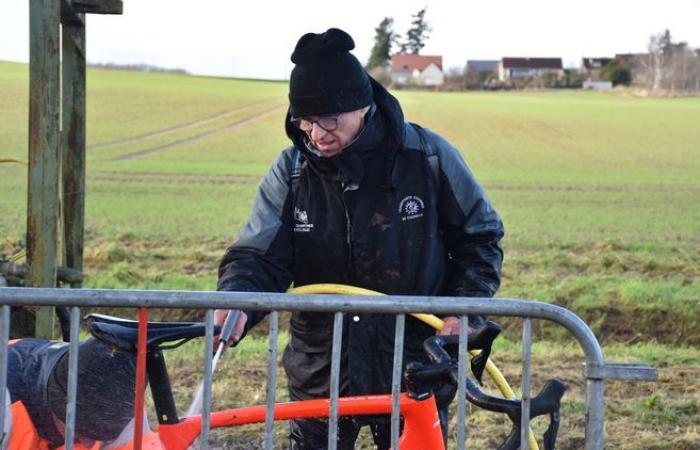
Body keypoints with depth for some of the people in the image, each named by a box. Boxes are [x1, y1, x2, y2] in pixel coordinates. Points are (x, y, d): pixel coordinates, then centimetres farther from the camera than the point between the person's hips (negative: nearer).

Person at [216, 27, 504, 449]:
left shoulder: (428, 156, -9)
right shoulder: (291, 172, -5)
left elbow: (480, 235, 3)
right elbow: (260, 256, -9)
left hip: (414, 367, -1)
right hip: (321, 372, 1)